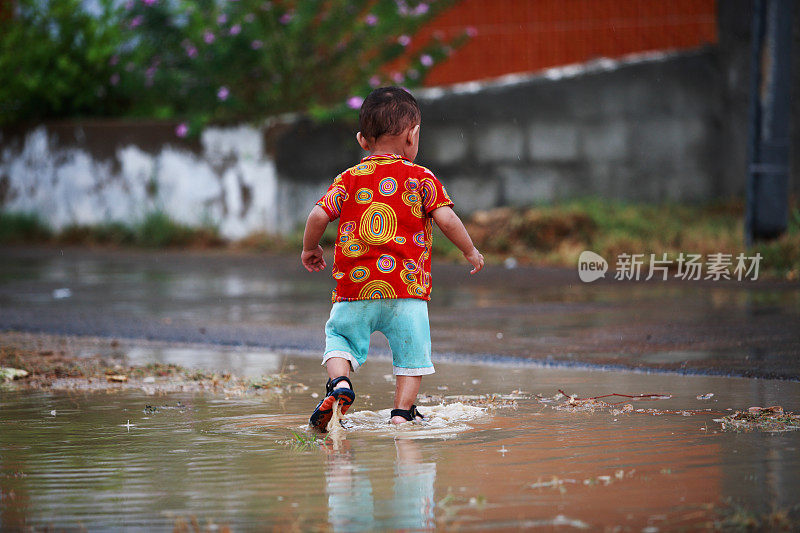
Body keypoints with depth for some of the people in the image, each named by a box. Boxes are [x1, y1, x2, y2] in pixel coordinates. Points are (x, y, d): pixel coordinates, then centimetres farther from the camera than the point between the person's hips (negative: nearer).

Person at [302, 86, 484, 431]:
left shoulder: (348, 180, 6)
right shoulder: (421, 179, 1)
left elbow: (318, 215, 0)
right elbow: (447, 220, -6)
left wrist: (310, 248, 19)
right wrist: (470, 251, 10)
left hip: (355, 288, 2)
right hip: (407, 287, -1)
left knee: (340, 335, 15)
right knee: (411, 350, 9)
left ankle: (339, 381, -9)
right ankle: (402, 411, 3)